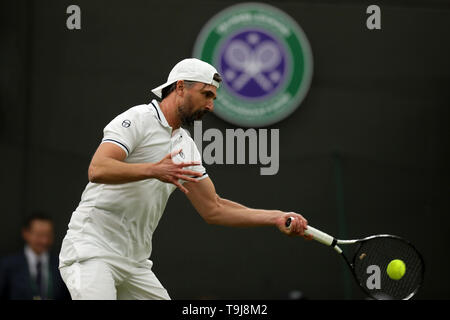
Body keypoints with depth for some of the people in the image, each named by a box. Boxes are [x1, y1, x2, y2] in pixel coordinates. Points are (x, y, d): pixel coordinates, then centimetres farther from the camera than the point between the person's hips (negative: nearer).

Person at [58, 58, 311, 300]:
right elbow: (97, 169, -22)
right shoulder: (137, 119, -8)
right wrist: (153, 170, -33)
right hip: (92, 249, -8)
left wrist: (277, 218, 10)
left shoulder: (187, 147, 16)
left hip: (134, 262, 8)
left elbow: (213, 209, 17)